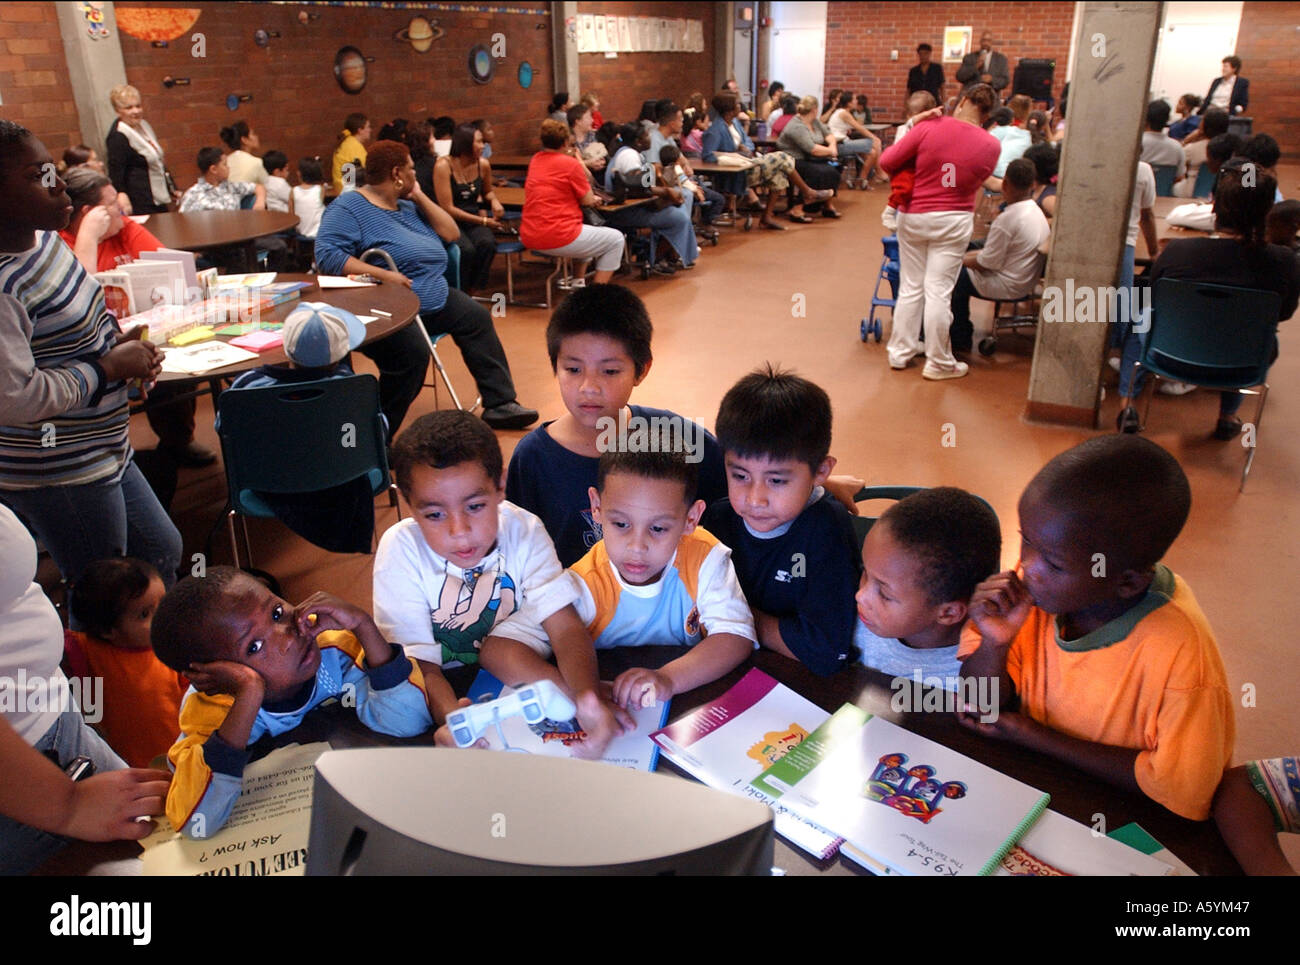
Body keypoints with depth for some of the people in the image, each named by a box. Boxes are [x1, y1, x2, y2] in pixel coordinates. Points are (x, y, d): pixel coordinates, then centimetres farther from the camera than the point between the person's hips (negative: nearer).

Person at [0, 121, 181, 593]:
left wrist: (119, 342, 2)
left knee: (162, 552, 23)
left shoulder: (45, 238, 5)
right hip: (55, 478, -10)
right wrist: (110, 367, -20)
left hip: (103, 453, 10)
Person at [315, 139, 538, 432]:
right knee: (412, 351, -33)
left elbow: (451, 233, 16)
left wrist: (419, 196, 8)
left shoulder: (408, 206, 18)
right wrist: (382, 275, -27)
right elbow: (327, 254, -20)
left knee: (475, 317, -2)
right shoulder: (349, 208, -7)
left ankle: (499, 403, -1)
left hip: (432, 302, 9)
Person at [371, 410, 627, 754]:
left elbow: (565, 624, -27)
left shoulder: (523, 531, -18)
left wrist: (589, 697, -48)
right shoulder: (401, 549, -23)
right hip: (445, 681, 1)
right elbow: (417, 660, -25)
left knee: (502, 648, -31)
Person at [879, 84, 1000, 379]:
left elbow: (887, 161, -8)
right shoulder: (991, 146, -5)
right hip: (953, 221, 0)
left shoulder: (928, 128, -12)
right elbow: (978, 179, 9)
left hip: (912, 216, 1)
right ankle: (938, 363, 11)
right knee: (938, 292, 4)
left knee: (910, 288, 12)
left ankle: (900, 352, 22)